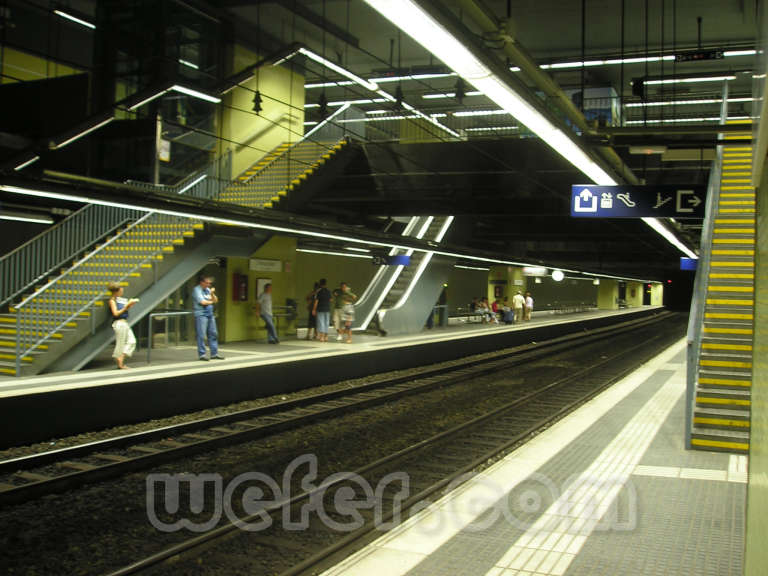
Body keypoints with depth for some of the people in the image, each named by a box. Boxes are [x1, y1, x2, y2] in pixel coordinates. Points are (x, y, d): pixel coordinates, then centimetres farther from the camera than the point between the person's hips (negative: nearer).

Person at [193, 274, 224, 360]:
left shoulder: (208, 289, 16)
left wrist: (212, 293, -4)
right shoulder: (197, 290, -8)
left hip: (210, 314, 8)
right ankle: (202, 354, -2)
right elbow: (203, 302, -17)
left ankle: (214, 353, 12)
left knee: (213, 334, 7)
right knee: (201, 335, -7)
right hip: (201, 314, -8)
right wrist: (211, 302, 1)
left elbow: (215, 300, 14)